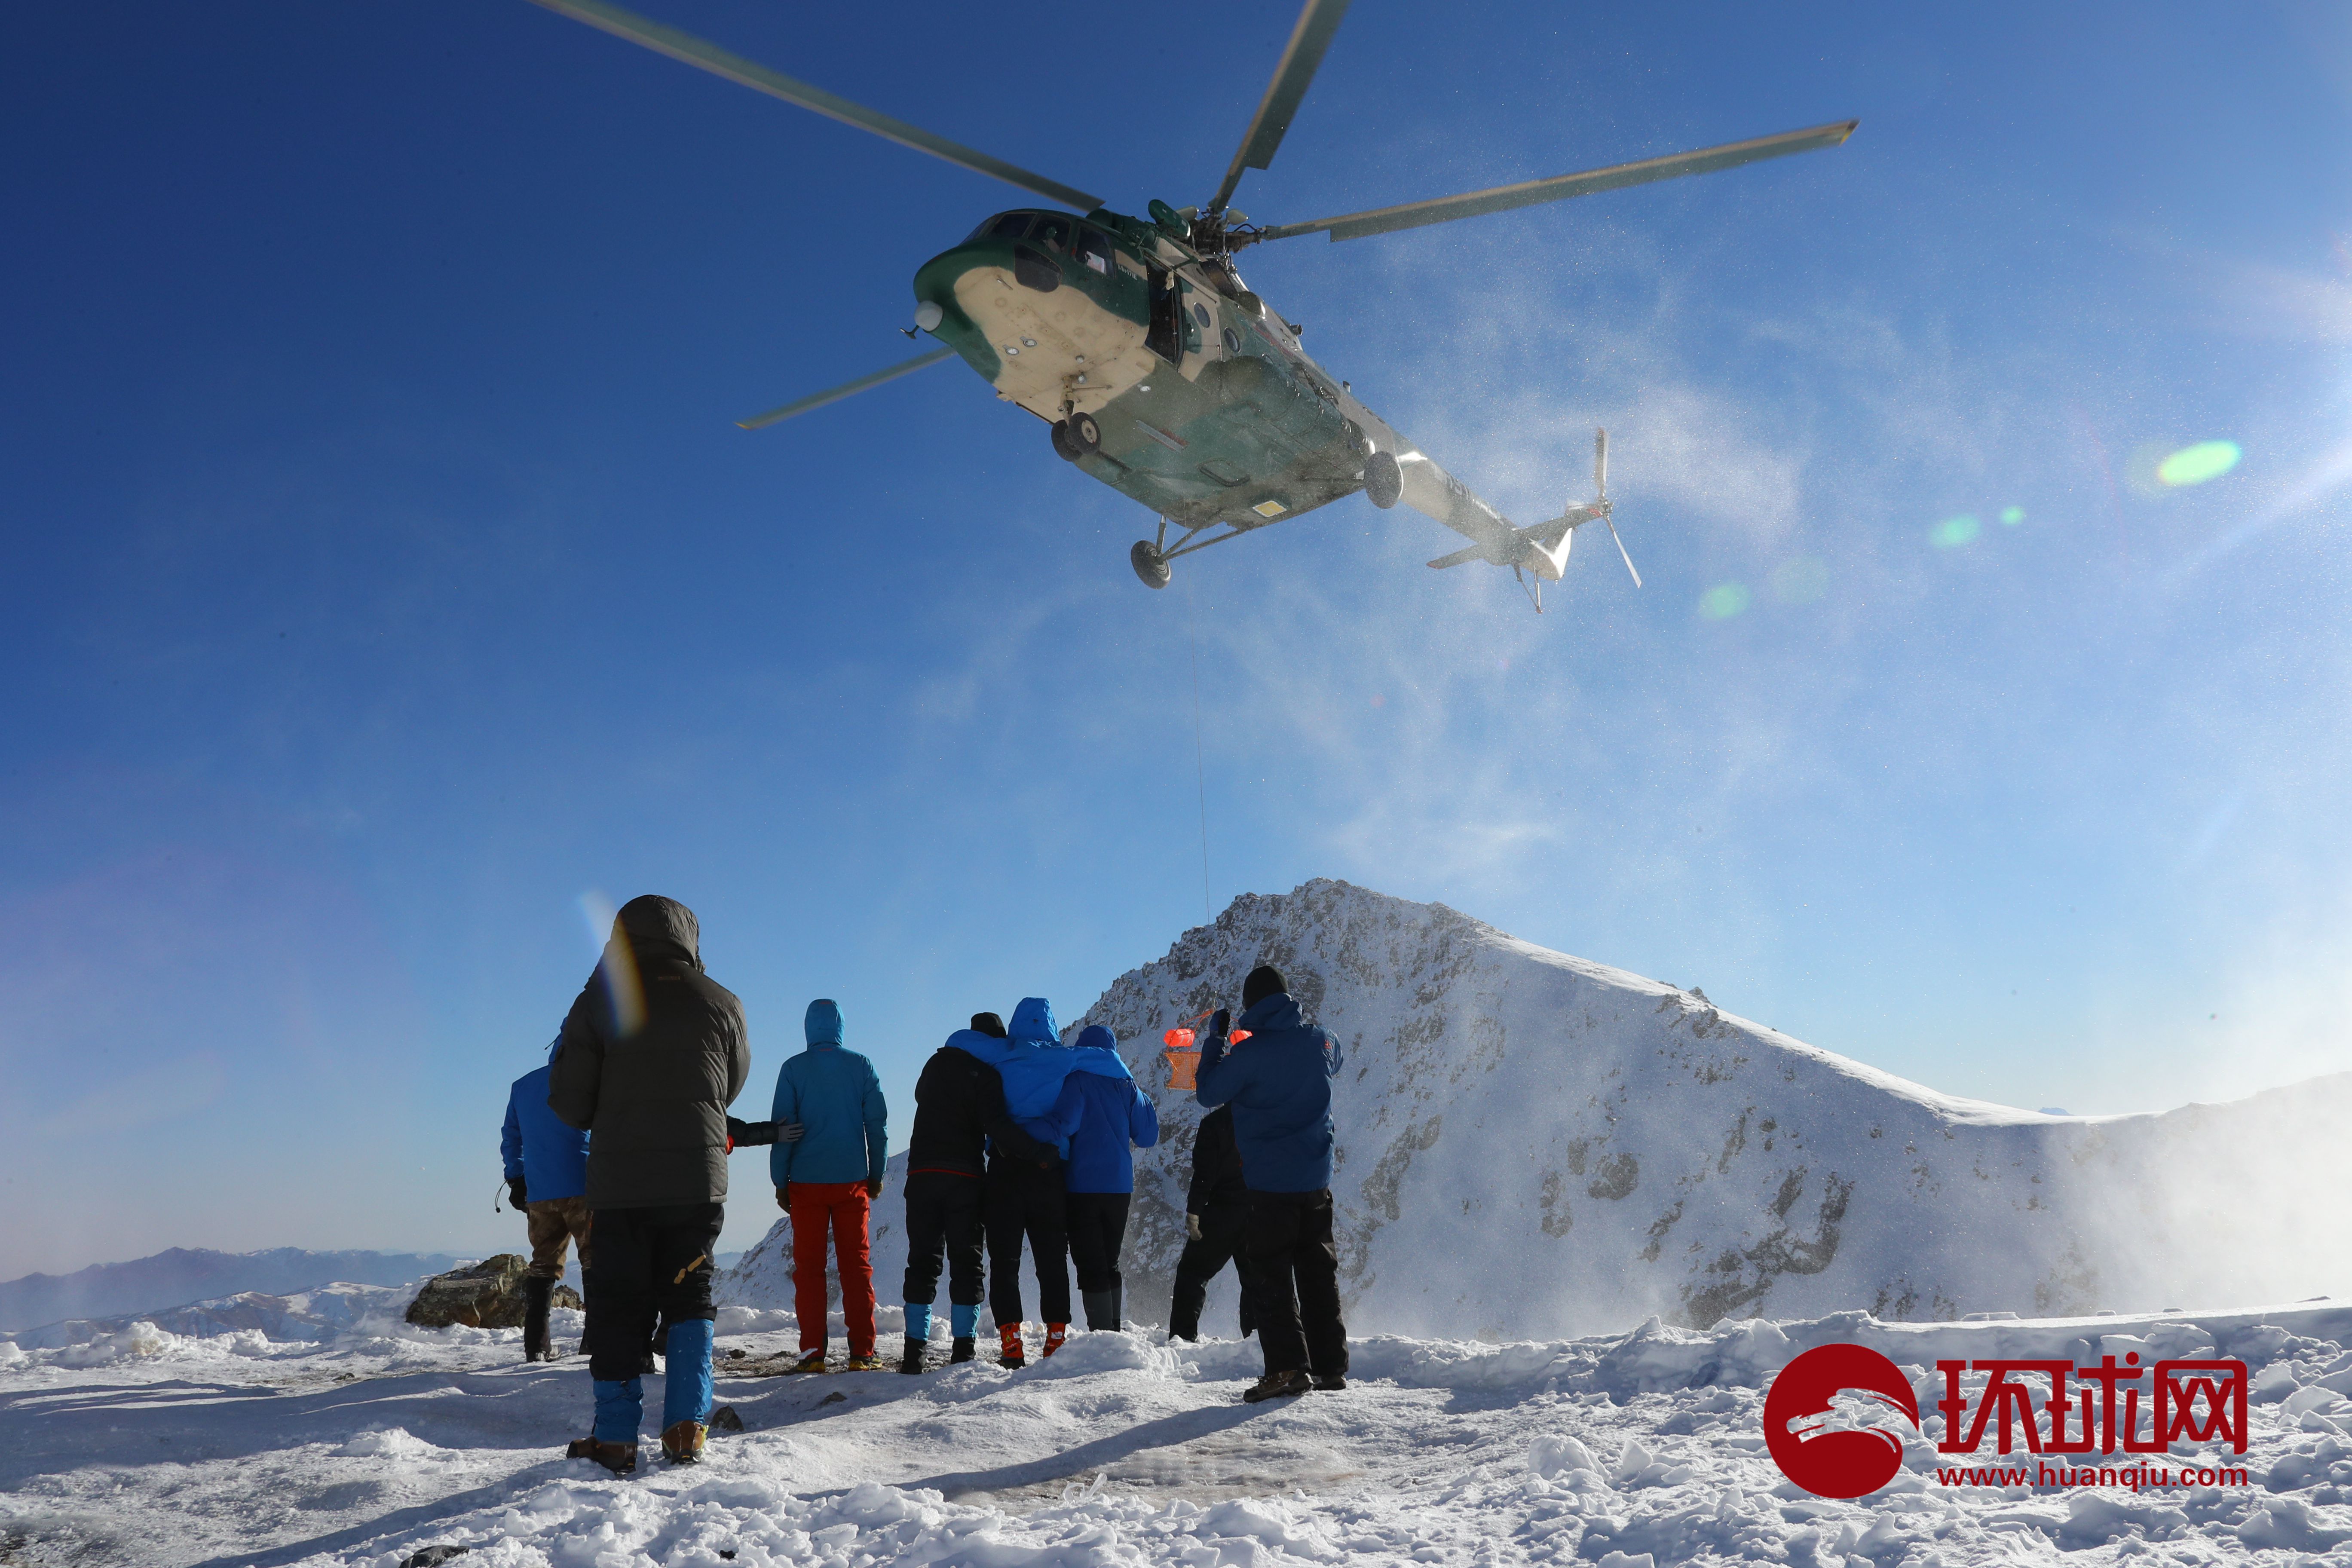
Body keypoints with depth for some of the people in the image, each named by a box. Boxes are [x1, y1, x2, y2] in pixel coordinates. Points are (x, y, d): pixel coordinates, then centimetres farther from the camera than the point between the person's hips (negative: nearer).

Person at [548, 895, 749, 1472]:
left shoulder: (598, 1003, -3)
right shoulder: (722, 1004, 0)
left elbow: (569, 1104, -3)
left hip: (618, 1184, -1)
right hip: (700, 1180, 1)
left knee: (617, 1304, 8)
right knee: (688, 1296, 13)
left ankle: (616, 1437, 9)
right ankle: (686, 1428, 5)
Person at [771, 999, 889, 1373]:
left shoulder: (794, 1068, -1)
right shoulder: (861, 1065, 3)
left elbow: (782, 1126, -2)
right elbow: (877, 1123, 4)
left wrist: (780, 1181, 4)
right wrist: (876, 1174, 12)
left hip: (806, 1181, -1)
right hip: (852, 1179, 1)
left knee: (808, 1267, 5)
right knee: (856, 1265, 4)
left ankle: (812, 1353, 1)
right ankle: (861, 1353, 0)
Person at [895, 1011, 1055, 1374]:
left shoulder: (936, 1064, 13)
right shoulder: (986, 1074, -5)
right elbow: (996, 1125, -17)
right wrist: (1039, 1153, -14)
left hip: (923, 1173, 4)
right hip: (966, 1177, -4)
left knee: (922, 1261, 7)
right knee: (966, 1263, 2)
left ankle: (914, 1352, 3)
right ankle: (962, 1351, -2)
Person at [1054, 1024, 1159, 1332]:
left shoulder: (1076, 1080, -5)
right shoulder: (1126, 1084, 9)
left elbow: (1065, 1122, -21)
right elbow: (1148, 1136, 11)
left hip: (1082, 1184, -5)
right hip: (1120, 1186, 5)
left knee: (1091, 1267, -3)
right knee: (1110, 1263, 17)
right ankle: (1114, 1330, 20)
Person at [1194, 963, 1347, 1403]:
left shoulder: (1251, 1053, -15)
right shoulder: (1319, 1041, 1)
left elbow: (1208, 1093, -3)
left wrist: (1215, 1040, 7)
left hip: (1270, 1185, -5)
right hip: (1317, 1181, 5)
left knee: (1269, 1276, 1)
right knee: (1319, 1275, 13)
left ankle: (1288, 1366, -7)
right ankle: (1330, 1366, 14)